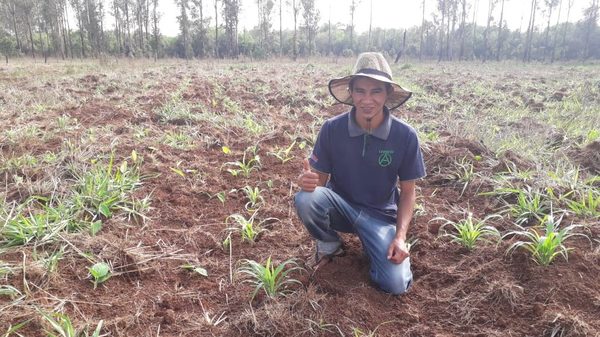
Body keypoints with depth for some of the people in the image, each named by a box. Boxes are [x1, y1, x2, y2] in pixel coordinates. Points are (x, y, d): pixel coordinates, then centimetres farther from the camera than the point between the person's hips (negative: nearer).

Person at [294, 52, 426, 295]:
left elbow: (408, 191, -5)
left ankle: (371, 245, 15)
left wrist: (400, 236, -18)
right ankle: (329, 245, 1)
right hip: (340, 206, 1)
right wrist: (308, 180, -32)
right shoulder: (332, 128, -14)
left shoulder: (405, 135, -15)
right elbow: (320, 177, -7)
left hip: (380, 215, 0)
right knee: (305, 198, -32)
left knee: (396, 284, -20)